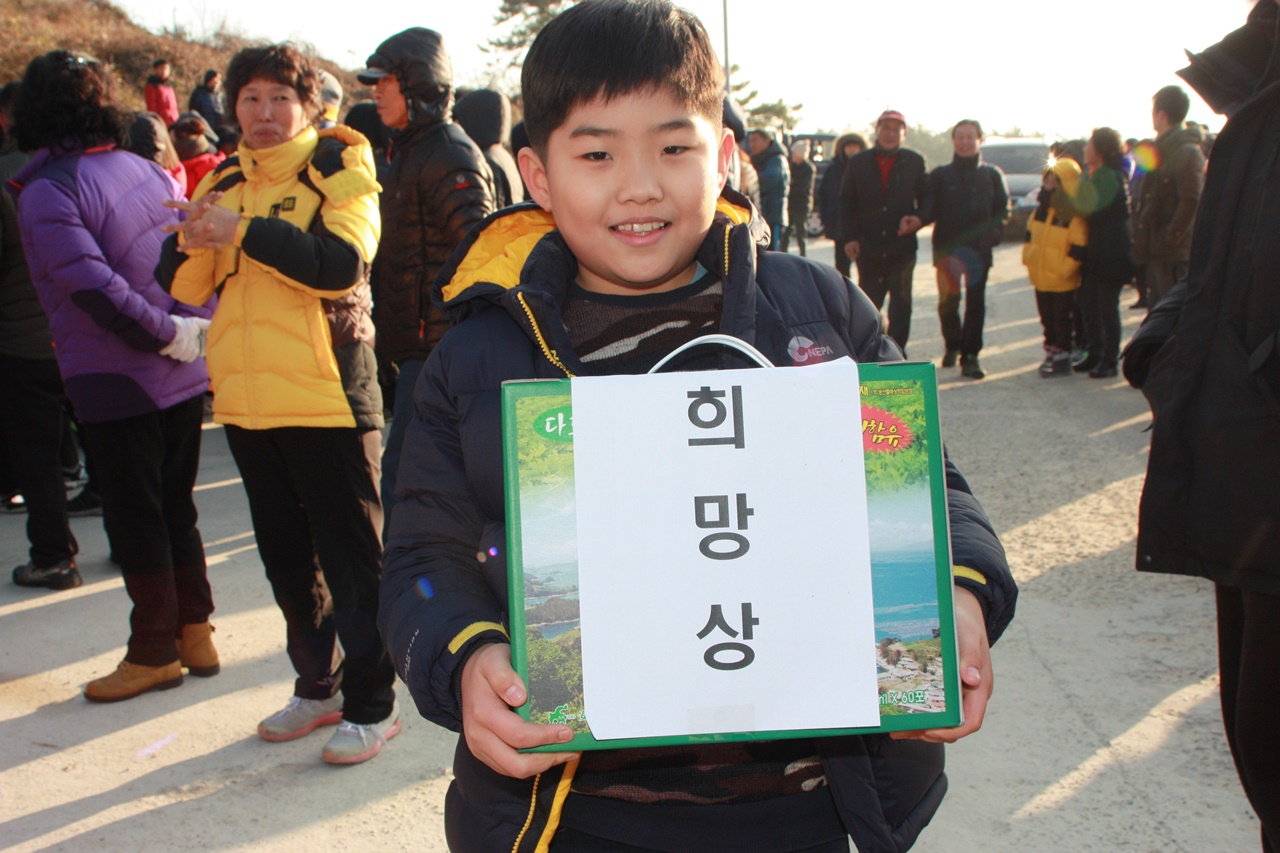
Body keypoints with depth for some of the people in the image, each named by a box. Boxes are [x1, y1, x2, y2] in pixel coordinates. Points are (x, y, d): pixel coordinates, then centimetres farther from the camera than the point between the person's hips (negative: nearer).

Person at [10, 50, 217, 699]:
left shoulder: (45, 193, -12)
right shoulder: (146, 170, 10)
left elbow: (96, 289, -23)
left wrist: (167, 335, -14)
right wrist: (189, 331, -1)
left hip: (116, 383, -7)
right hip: (184, 376, 7)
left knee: (135, 520, 4)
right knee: (176, 509, 17)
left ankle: (155, 653, 14)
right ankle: (195, 634, 25)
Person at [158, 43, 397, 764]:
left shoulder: (341, 169, -4)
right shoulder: (224, 182, 12)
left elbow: (340, 264, -21)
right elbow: (183, 285, 8)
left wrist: (241, 230, -22)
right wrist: (194, 239, -13)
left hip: (328, 393, -6)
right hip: (247, 399, 6)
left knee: (353, 554, 2)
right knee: (287, 555, 16)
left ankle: (371, 703, 13)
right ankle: (318, 685, 32)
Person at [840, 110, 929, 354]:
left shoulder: (915, 162, 6)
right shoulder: (858, 163, 7)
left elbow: (926, 198, 9)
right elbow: (846, 203, 7)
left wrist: (918, 218, -13)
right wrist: (849, 238, -3)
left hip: (902, 245, -1)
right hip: (868, 246, 1)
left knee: (901, 300, -5)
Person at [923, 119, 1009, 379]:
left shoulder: (992, 175, 10)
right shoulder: (940, 175, 10)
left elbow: (1002, 210, 8)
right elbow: (930, 210, 5)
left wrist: (994, 233, -10)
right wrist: (918, 220, -17)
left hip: (978, 249, 0)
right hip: (947, 247, 0)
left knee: (975, 303, -4)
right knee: (947, 300, 1)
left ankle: (970, 356, 0)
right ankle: (952, 346, 25)